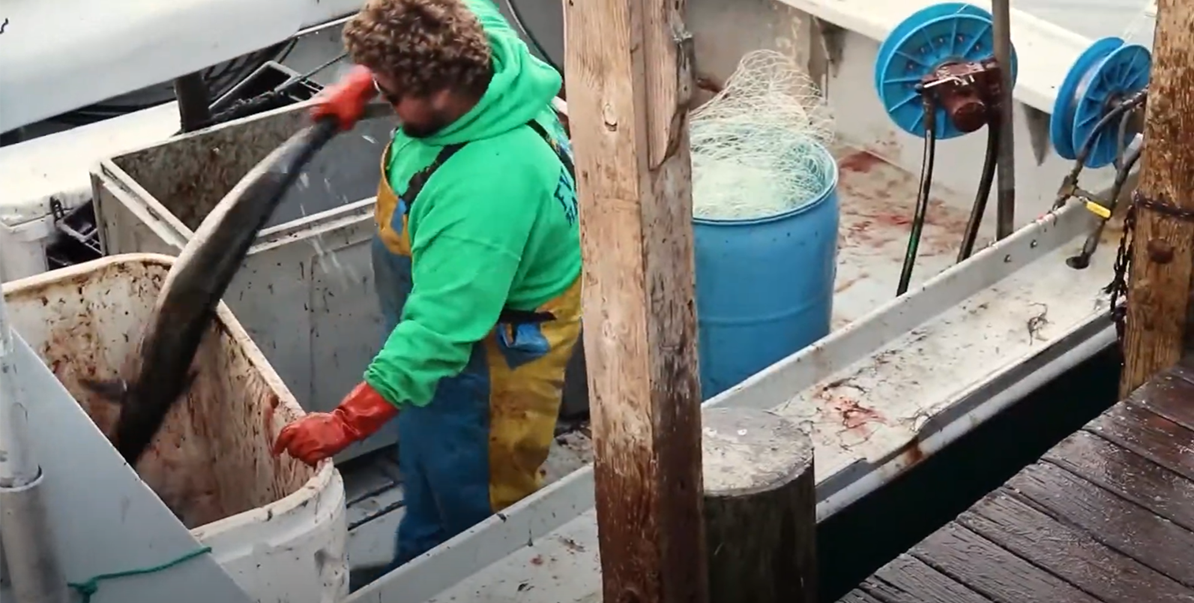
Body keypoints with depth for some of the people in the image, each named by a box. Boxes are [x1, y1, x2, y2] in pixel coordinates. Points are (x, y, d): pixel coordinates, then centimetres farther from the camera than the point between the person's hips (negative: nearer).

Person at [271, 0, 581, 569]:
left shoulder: (484, 193, -44)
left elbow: (439, 331, -41)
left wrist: (344, 424, -38)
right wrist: (364, 79, 2)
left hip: (495, 344, -10)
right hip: (440, 294, 10)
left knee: (477, 499, 11)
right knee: (425, 457, 28)